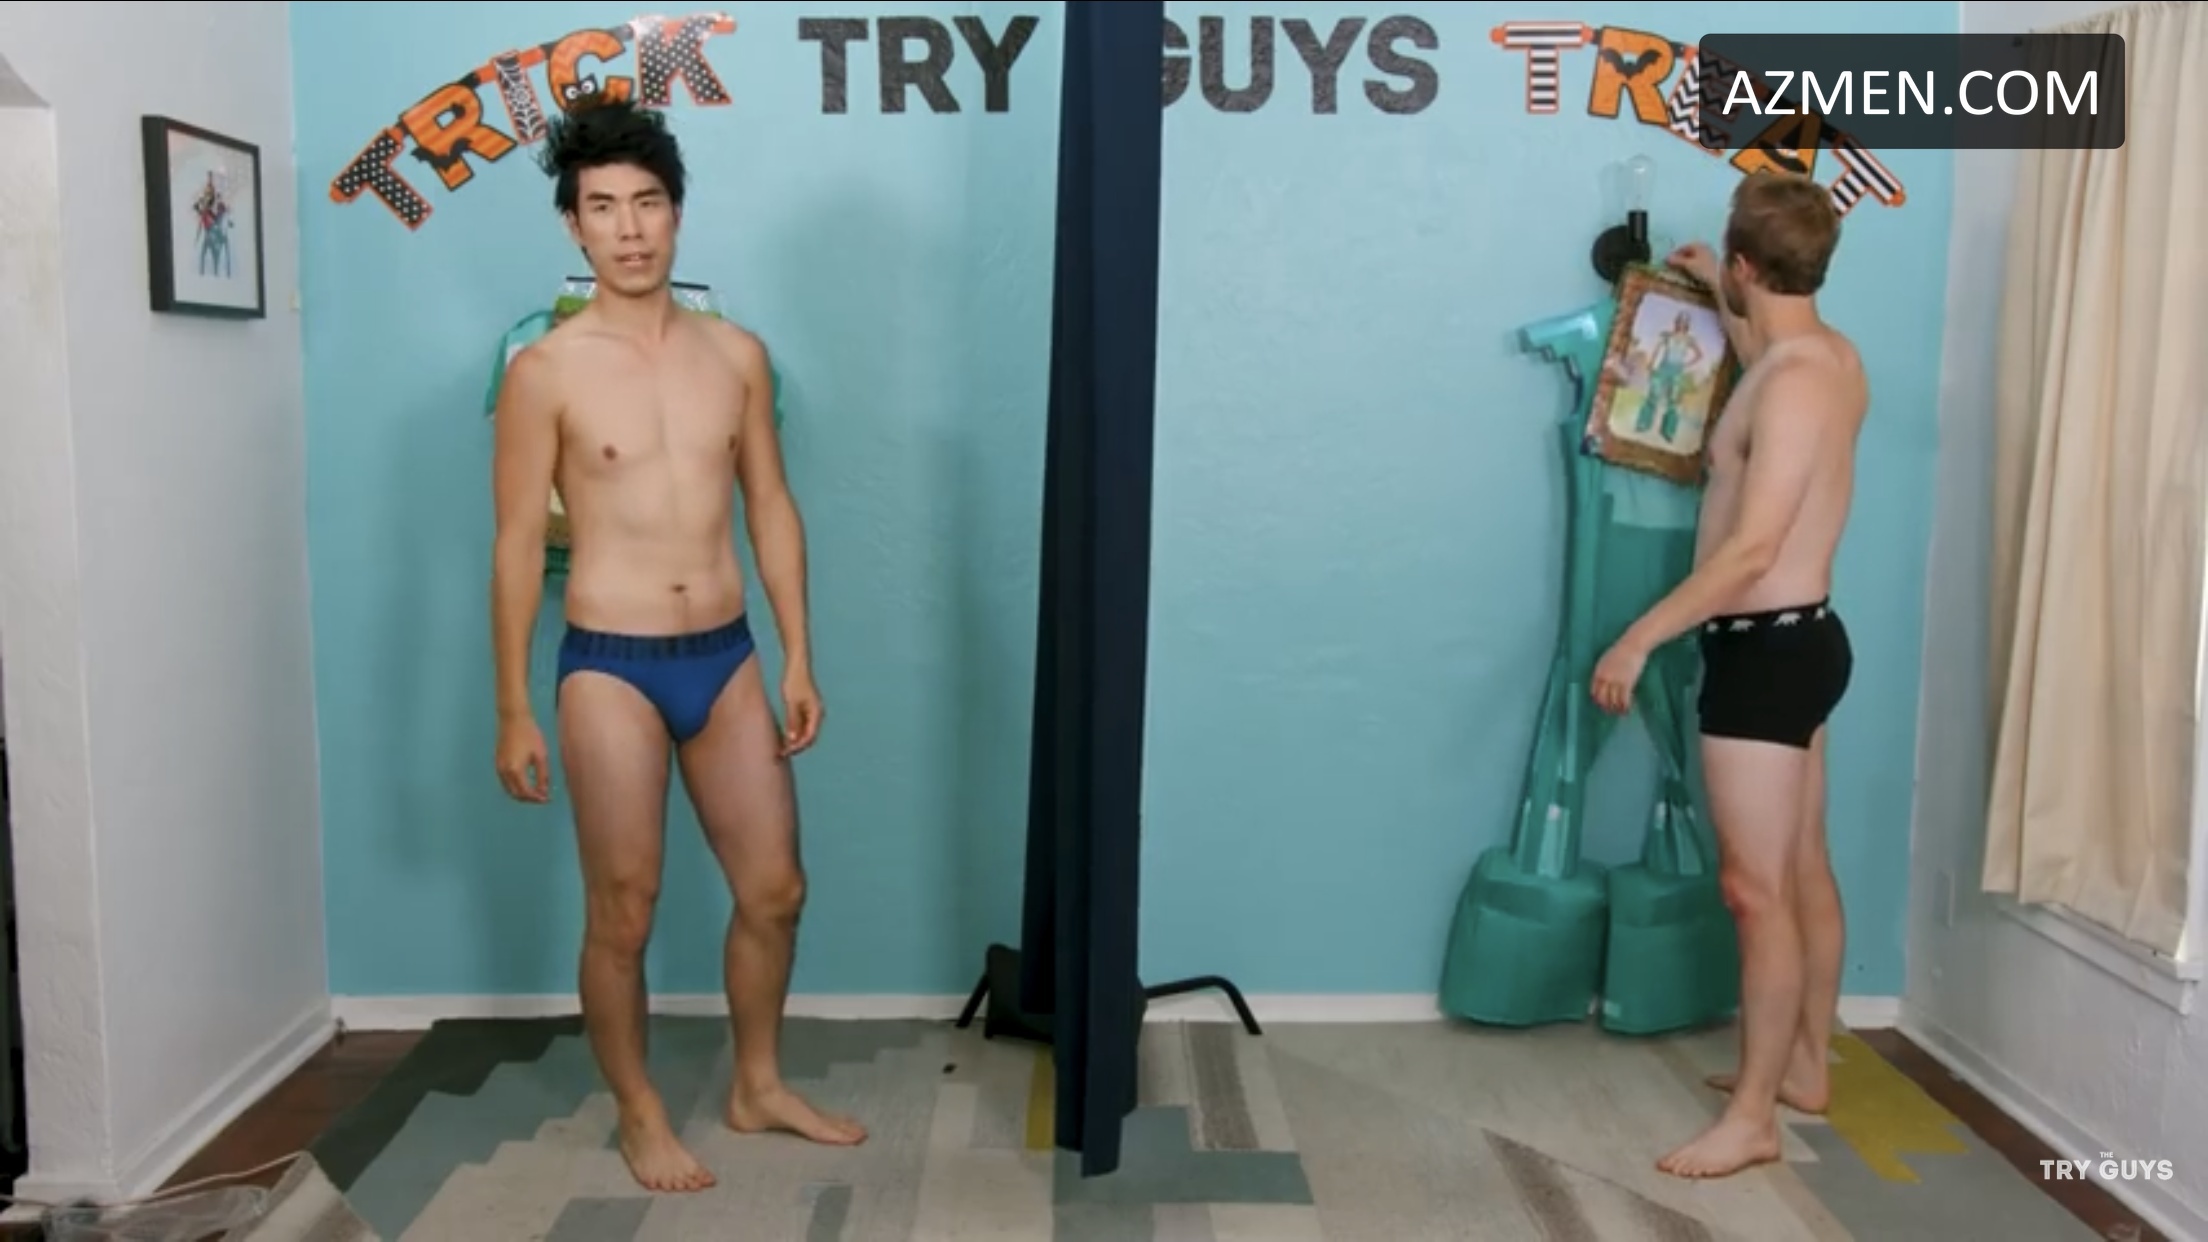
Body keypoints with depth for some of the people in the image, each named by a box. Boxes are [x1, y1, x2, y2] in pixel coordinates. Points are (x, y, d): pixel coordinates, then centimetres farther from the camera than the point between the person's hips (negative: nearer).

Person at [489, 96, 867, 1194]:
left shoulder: (738, 353, 4)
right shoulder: (546, 372, -8)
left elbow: (770, 508, 8)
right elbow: (518, 545, -6)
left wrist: (797, 661, 5)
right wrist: (515, 712, -6)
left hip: (726, 658, 4)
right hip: (611, 668, -4)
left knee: (774, 889, 12)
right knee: (623, 914, 7)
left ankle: (758, 1087, 33)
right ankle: (640, 1115, 28)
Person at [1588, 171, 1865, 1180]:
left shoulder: (1797, 383, -21)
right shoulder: (1831, 356, 9)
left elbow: (1754, 546, -28)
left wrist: (1640, 637, -26)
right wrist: (1720, 299, 37)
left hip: (1767, 649, -11)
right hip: (1798, 642, 11)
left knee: (1755, 888, -5)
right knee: (1802, 870, 17)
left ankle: (1753, 1118, 3)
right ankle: (1804, 1067, 30)